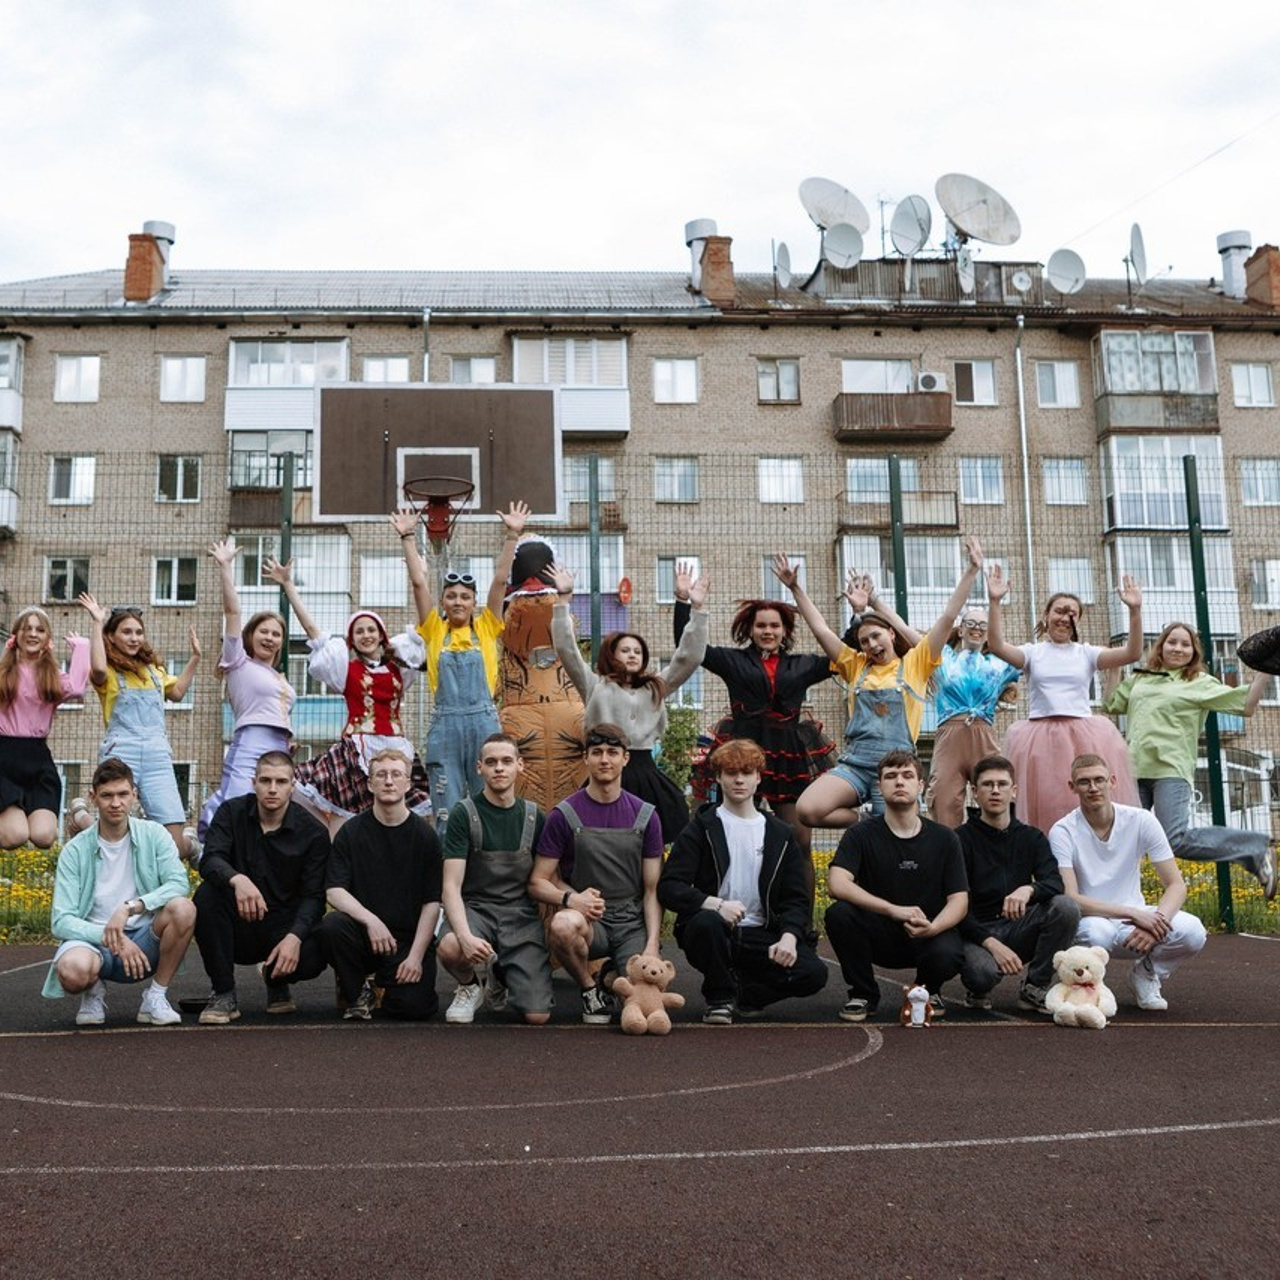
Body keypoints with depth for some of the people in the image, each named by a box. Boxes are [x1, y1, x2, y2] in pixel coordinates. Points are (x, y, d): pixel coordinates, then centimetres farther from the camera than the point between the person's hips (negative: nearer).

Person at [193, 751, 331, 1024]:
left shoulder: (313, 832, -5)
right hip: (236, 930, 1)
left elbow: (313, 896, -9)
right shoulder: (232, 812, -2)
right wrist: (237, 879, -41)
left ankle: (276, 981, 9)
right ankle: (224, 995, -15)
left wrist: (294, 937, -29)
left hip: (282, 927, -1)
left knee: (313, 957, -32)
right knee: (207, 895, -29)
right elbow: (210, 861, -18)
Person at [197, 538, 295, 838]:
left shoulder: (281, 679, 27)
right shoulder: (240, 663, 7)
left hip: (280, 752, 7)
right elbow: (232, 611, -1)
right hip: (248, 749, -6)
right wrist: (225, 568, -7)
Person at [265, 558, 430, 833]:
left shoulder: (399, 665, 14)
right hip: (357, 748, -3)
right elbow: (311, 629, 5)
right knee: (343, 826, -10)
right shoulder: (346, 666, 7)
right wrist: (288, 585, 4)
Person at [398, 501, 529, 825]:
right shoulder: (434, 631, 8)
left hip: (483, 722, 0)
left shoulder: (486, 629, 8)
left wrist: (512, 535, -5)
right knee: (447, 812, 3)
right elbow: (418, 582, 3)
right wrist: (408, 537, -2)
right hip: (444, 725, 0)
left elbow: (500, 579, 1)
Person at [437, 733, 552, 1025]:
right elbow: (451, 886, -12)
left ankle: (501, 980, 24)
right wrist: (465, 936, -29)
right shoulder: (464, 813, -5)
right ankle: (469, 988, 0)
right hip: (475, 907, -2)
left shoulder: (534, 817, 6)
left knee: (537, 1016, -12)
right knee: (449, 947, -39)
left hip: (521, 914, 2)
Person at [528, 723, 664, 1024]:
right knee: (564, 925, -38)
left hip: (633, 923, 2)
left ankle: (612, 977, 17)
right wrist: (570, 898, -22)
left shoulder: (645, 816, 7)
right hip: (587, 919, -2)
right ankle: (590, 990, -5)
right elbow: (538, 883, 0)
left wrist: (652, 944, -8)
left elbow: (652, 889, 6)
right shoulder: (564, 814, 0)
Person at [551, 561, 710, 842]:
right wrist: (563, 599, -6)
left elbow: (689, 658, 14)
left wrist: (697, 609, 7)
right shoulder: (596, 686, 9)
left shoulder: (655, 688, 19)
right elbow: (567, 650, 0)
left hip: (647, 776, 4)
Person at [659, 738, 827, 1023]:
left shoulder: (780, 835, 13)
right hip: (713, 932, -2)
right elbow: (669, 887, -7)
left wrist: (789, 936, -12)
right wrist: (715, 904, -25)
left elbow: (795, 899, 9)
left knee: (814, 973, -22)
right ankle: (719, 998, -8)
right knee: (706, 922, -38)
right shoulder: (701, 828, 3)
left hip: (760, 936, 3)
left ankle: (744, 993, 7)